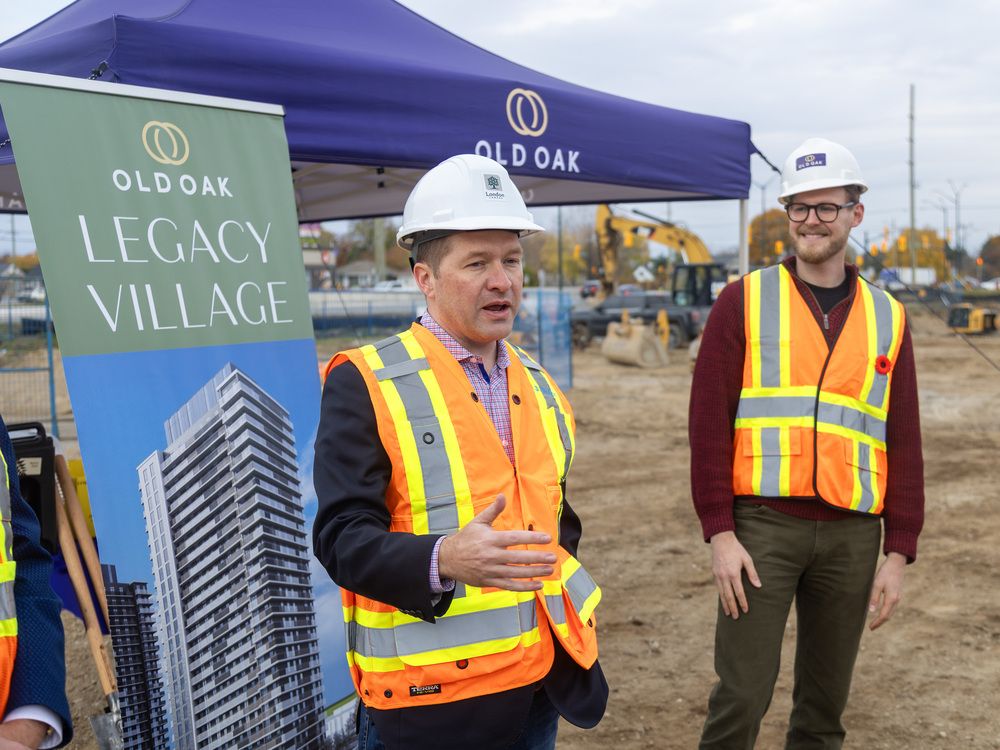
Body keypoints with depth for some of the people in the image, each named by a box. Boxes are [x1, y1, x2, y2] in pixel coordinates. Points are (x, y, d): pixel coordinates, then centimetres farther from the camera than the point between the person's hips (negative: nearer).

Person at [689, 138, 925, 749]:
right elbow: (709, 419, -4)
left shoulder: (887, 317, 9)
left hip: (851, 533, 3)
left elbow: (904, 442, 9)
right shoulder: (745, 301, 0)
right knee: (743, 697, -2)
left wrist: (900, 551, 4)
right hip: (763, 522, -3)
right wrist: (720, 532, -10)